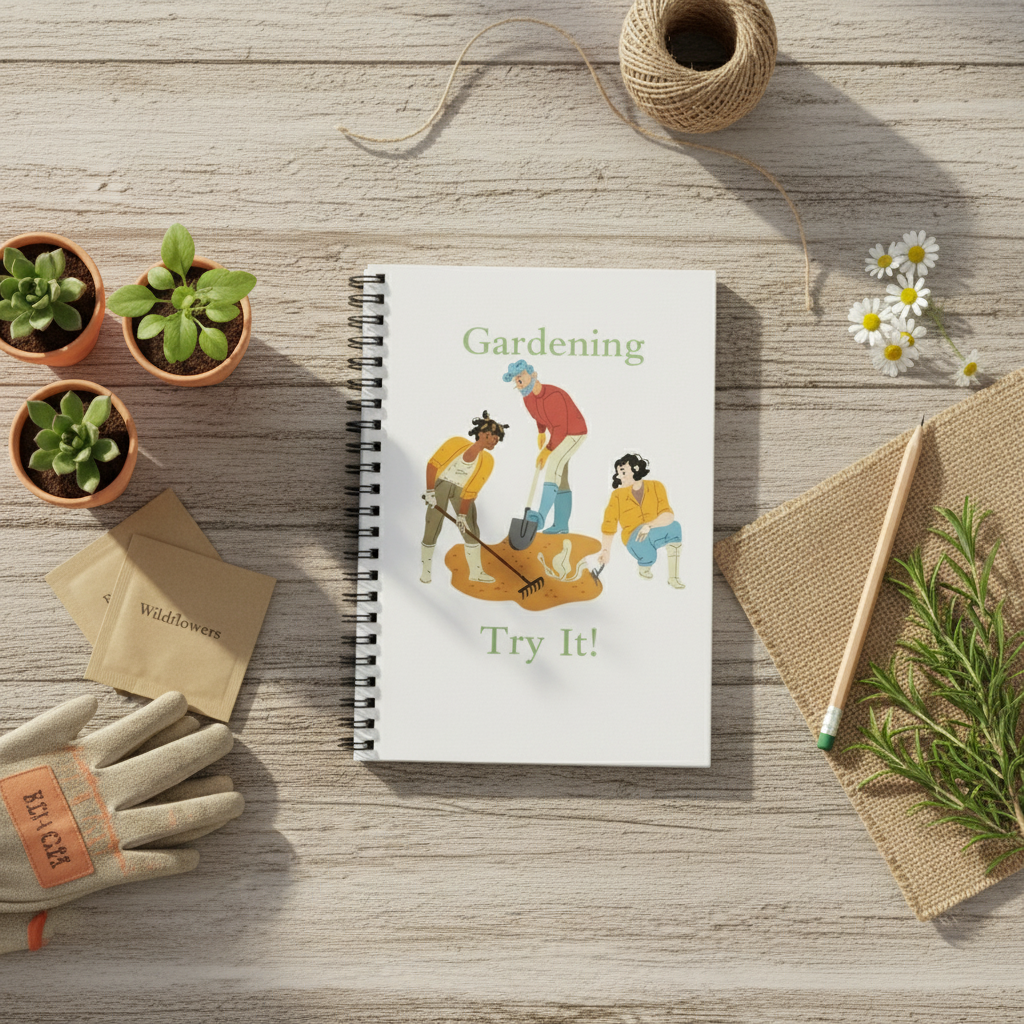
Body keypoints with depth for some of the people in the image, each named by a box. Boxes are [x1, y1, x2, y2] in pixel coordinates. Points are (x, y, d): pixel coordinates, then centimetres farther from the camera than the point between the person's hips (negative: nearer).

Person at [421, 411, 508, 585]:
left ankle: (475, 571, 13)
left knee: (471, 530, 0)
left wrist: (462, 514, -14)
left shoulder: (487, 462, -12)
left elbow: (471, 490, -10)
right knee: (432, 529, -7)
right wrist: (430, 490, -15)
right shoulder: (456, 444, -20)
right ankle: (425, 571, 9)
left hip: (462, 491, 3)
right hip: (440, 485, -3)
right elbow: (433, 464, -12)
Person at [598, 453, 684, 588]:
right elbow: (609, 524, -2)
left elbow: (668, 515, -13)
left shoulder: (656, 486, -2)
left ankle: (674, 577, -21)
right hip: (634, 540, -1)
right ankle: (644, 567, 1)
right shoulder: (617, 495, -2)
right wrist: (606, 550, -12)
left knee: (674, 526, -30)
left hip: (656, 535, 1)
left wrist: (649, 526, -30)